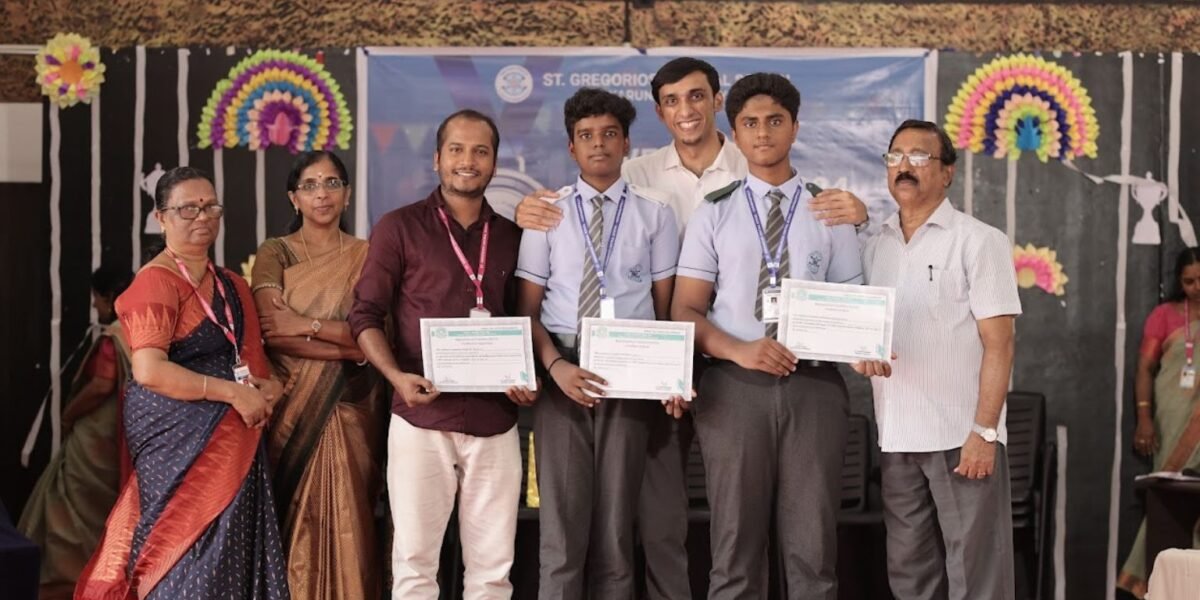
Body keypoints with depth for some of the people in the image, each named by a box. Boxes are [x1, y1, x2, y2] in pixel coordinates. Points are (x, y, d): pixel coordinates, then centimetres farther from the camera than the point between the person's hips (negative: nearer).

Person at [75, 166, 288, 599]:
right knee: (190, 550, -6)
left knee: (231, 551, 8)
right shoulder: (156, 282, -9)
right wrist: (233, 393, -17)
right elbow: (149, 371, -20)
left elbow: (252, 359, 23)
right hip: (180, 437, -7)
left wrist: (267, 388, -1)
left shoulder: (232, 286, 16)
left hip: (235, 440, 8)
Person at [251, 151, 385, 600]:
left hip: (350, 410, 1)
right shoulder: (274, 254, 4)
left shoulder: (366, 255, 7)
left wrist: (305, 324, -11)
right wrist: (347, 347, -13)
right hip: (292, 408, -1)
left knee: (346, 521, 1)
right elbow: (271, 332, -9)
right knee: (295, 522, 0)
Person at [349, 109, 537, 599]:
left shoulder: (512, 237, 12)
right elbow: (365, 315, -1)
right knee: (414, 560, 2)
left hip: (495, 421, 3)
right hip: (421, 418, -3)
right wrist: (397, 376, -17)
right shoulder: (399, 228, 0)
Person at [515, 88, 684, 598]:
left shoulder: (655, 217, 6)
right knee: (562, 525, 2)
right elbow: (527, 309, 4)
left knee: (616, 527, 8)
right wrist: (555, 365, -13)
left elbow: (667, 308, 6)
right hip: (561, 376, 0)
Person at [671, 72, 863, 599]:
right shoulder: (714, 214, 8)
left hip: (813, 385, 0)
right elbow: (686, 310, 3)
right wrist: (739, 350, -16)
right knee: (736, 546, 4)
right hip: (734, 386, 0)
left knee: (811, 547, 3)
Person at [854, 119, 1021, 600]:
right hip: (896, 437, 5)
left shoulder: (979, 241, -2)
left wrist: (983, 432, -15)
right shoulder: (875, 248, 12)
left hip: (962, 437, -5)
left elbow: (998, 344, -8)